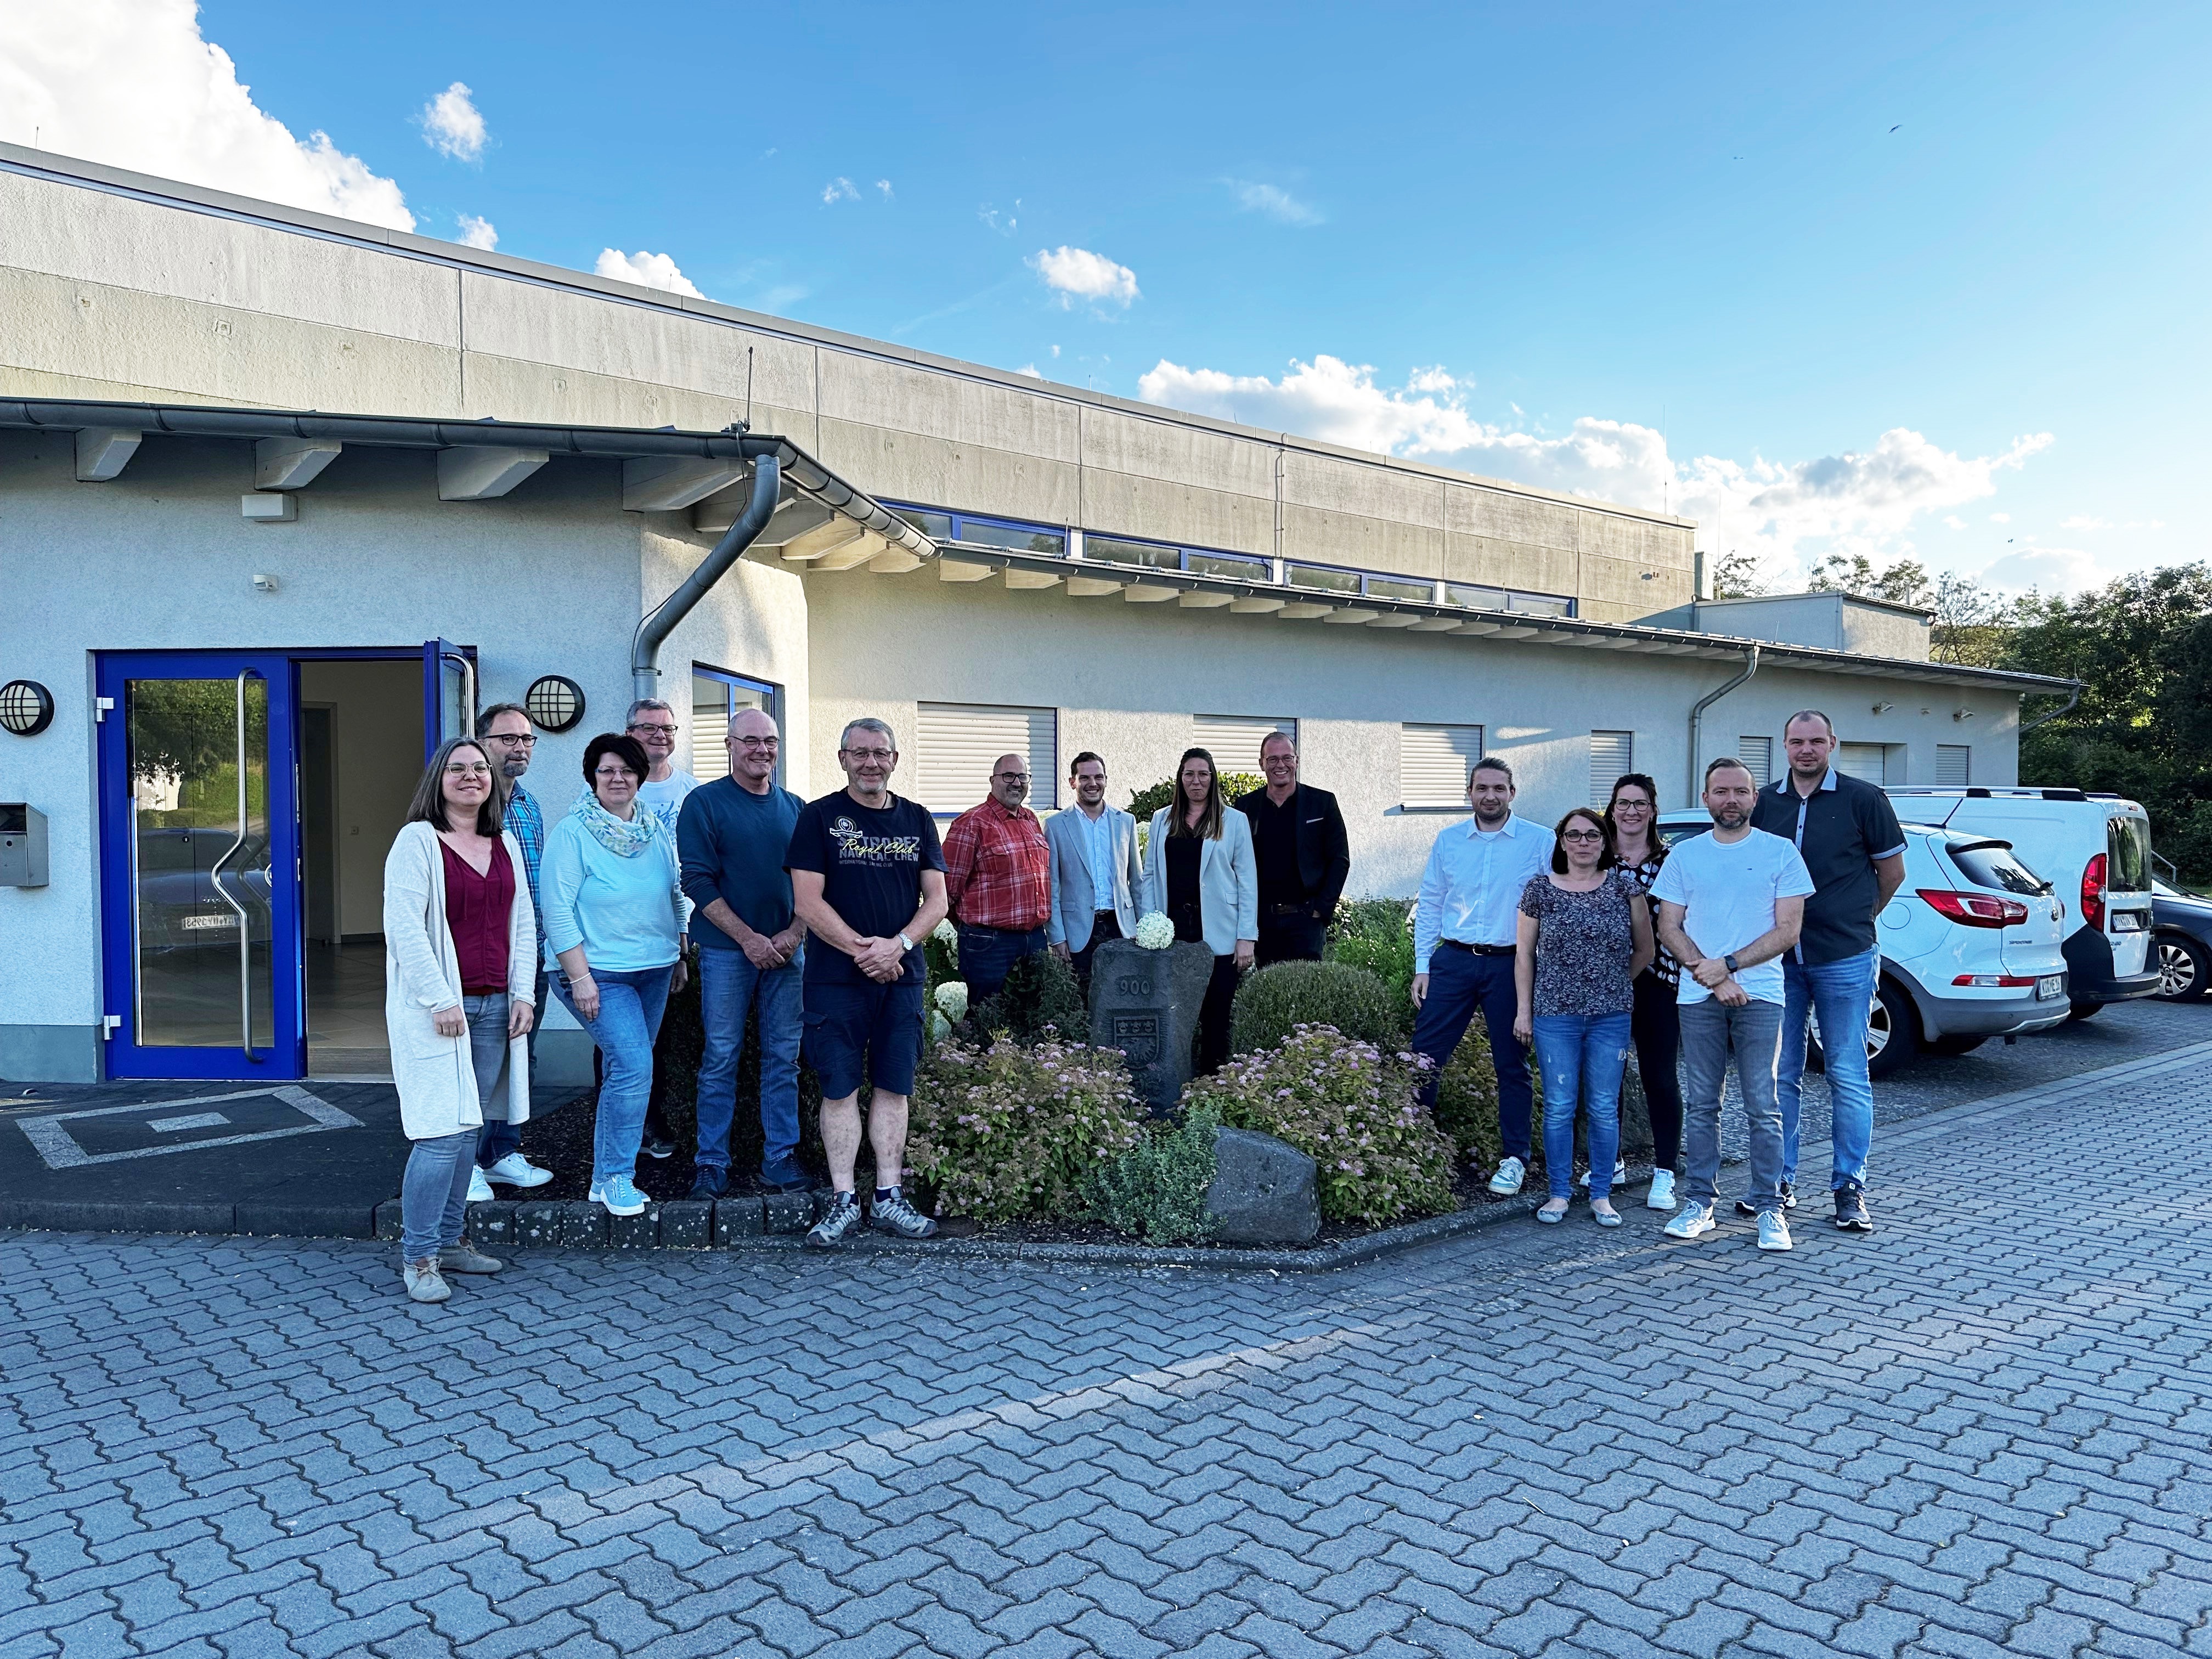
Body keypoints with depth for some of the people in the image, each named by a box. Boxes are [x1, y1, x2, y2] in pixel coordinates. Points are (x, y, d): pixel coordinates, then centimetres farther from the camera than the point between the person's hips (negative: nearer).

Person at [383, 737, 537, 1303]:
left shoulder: (506, 844, 13)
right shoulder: (417, 840, -5)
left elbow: (523, 923, 15)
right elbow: (405, 926, -11)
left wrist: (523, 994, 6)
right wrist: (440, 1000, -16)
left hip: (494, 1008, 6)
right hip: (438, 1007, -6)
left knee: (471, 1130, 11)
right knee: (444, 1133, -9)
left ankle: (449, 1241, 23)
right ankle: (417, 1257, 3)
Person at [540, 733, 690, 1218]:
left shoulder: (656, 832, 9)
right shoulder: (572, 833, -8)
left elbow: (677, 897, 18)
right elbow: (557, 909, -12)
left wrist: (680, 955, 15)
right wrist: (580, 977, -17)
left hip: (653, 970, 6)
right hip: (598, 973, -6)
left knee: (628, 1072, 9)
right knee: (633, 1065, -18)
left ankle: (605, 1179, 21)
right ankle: (617, 1178, -4)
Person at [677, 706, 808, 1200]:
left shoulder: (795, 807, 9)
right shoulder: (704, 803, -3)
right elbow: (698, 882, -8)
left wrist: (795, 932, -6)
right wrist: (748, 938, -14)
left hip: (787, 948, 4)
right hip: (727, 949, -3)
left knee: (784, 1056, 6)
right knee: (721, 1056, 1)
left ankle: (780, 1158, 15)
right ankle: (712, 1161, 12)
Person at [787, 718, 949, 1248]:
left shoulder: (916, 820, 9)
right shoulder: (819, 817, -1)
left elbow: (936, 900, 5)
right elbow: (808, 902, -7)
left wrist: (897, 945, -12)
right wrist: (864, 949, -15)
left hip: (902, 976, 3)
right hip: (836, 979, -3)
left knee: (894, 1087, 7)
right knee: (840, 1088, 1)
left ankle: (889, 1199, 15)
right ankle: (844, 1201, 9)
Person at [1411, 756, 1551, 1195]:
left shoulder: (1540, 843, -2)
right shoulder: (1448, 842, 7)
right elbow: (1429, 906, 10)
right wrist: (1422, 966, 5)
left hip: (1510, 964, -2)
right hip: (1453, 960, 2)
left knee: (1512, 1064, 7)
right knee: (1424, 1054, 0)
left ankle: (1515, 1158, 19)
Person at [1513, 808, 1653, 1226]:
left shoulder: (1624, 887, 3)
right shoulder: (1540, 889, 2)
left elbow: (1644, 950, 11)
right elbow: (1524, 954, 5)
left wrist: (1614, 984, 12)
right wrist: (1523, 1010, 2)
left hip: (1611, 1017, 1)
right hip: (1554, 1015, 0)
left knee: (1605, 1109, 5)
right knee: (1559, 1107, 3)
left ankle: (1602, 1195, 17)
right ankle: (1559, 1192, 14)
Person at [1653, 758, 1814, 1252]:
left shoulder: (1780, 853, 3)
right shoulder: (1684, 855, 8)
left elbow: (1788, 930, -2)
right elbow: (1668, 927, 6)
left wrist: (1728, 965, -12)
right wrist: (1711, 977, -8)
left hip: (1759, 994, -2)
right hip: (1698, 996, 2)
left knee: (1763, 1108, -2)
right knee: (1701, 1105, 7)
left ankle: (1769, 1209, 7)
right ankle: (1699, 1204, 14)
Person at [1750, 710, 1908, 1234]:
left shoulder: (1862, 799, -2)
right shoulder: (1766, 802, 6)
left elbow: (1893, 870, 7)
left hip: (1844, 960, -3)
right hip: (1778, 959, 3)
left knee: (1848, 1077, 2)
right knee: (1779, 1075, 8)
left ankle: (1849, 1188, 11)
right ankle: (1780, 1181, 18)